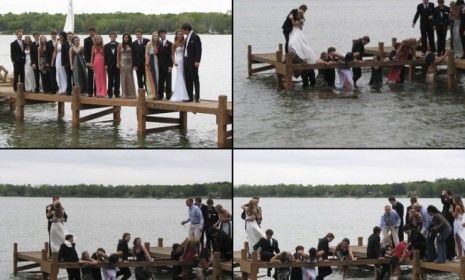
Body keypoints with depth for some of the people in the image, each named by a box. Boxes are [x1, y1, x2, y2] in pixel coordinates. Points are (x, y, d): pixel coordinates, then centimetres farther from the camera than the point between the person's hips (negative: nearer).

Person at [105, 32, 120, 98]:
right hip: (110, 65, 1)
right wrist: (105, 64, -3)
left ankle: (117, 93, 6)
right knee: (110, 80, 3)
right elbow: (105, 56, 6)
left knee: (117, 80, 1)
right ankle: (110, 93, 4)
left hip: (117, 65, -1)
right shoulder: (106, 46, 9)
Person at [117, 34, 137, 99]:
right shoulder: (120, 45, 2)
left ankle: (131, 94, 3)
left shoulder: (131, 45, 4)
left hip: (130, 62, 1)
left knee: (130, 78, 0)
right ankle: (125, 94, 5)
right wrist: (118, 63, -2)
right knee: (124, 78, 1)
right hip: (123, 62, -1)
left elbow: (132, 54, 5)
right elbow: (118, 55, 4)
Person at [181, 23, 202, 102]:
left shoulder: (195, 37, -10)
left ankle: (197, 97, -2)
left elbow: (199, 49, -15)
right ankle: (190, 97, 12)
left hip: (193, 61, -9)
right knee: (188, 80, 8)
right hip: (186, 61, 9)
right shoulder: (187, 37, 16)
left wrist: (197, 61, -21)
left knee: (195, 79, -5)